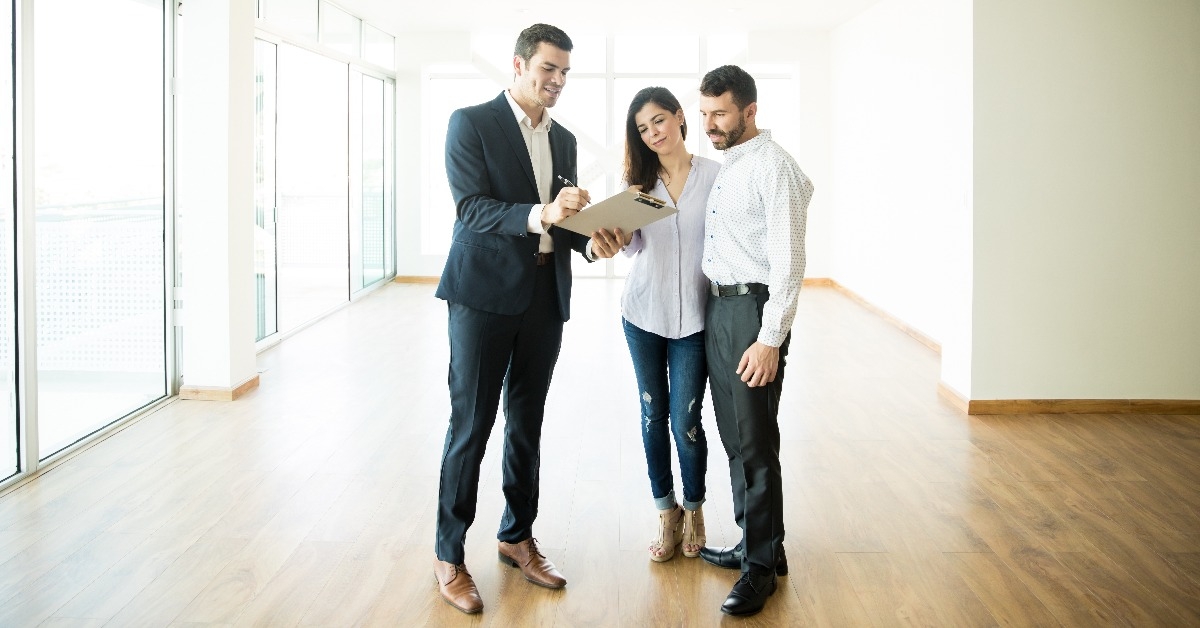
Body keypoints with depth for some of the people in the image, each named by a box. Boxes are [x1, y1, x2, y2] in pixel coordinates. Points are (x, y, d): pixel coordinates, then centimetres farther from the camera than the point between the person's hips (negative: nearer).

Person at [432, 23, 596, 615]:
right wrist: (538, 215, -32)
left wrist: (593, 237, -7)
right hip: (484, 293, -6)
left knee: (527, 424, 14)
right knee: (471, 426, -1)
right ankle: (449, 555, 11)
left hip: (545, 296, 6)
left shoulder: (564, 139, 15)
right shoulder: (471, 123, -5)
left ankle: (517, 537, 28)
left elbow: (563, 217, 14)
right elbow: (472, 208, -16)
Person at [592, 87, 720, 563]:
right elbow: (634, 245, -4)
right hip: (643, 313, 3)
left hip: (694, 316, -3)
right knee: (653, 415, 8)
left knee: (685, 421, -2)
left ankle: (694, 510, 21)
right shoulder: (641, 180, 6)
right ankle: (666, 513, 23)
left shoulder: (715, 175, -2)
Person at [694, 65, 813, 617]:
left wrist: (770, 339, -21)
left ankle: (762, 565, 8)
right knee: (734, 439, 15)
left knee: (754, 443, -3)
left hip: (754, 308, -9)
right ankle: (753, 543, 28)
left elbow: (788, 260, -17)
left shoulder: (774, 166, -11)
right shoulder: (724, 164, 16)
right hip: (717, 306, 9)